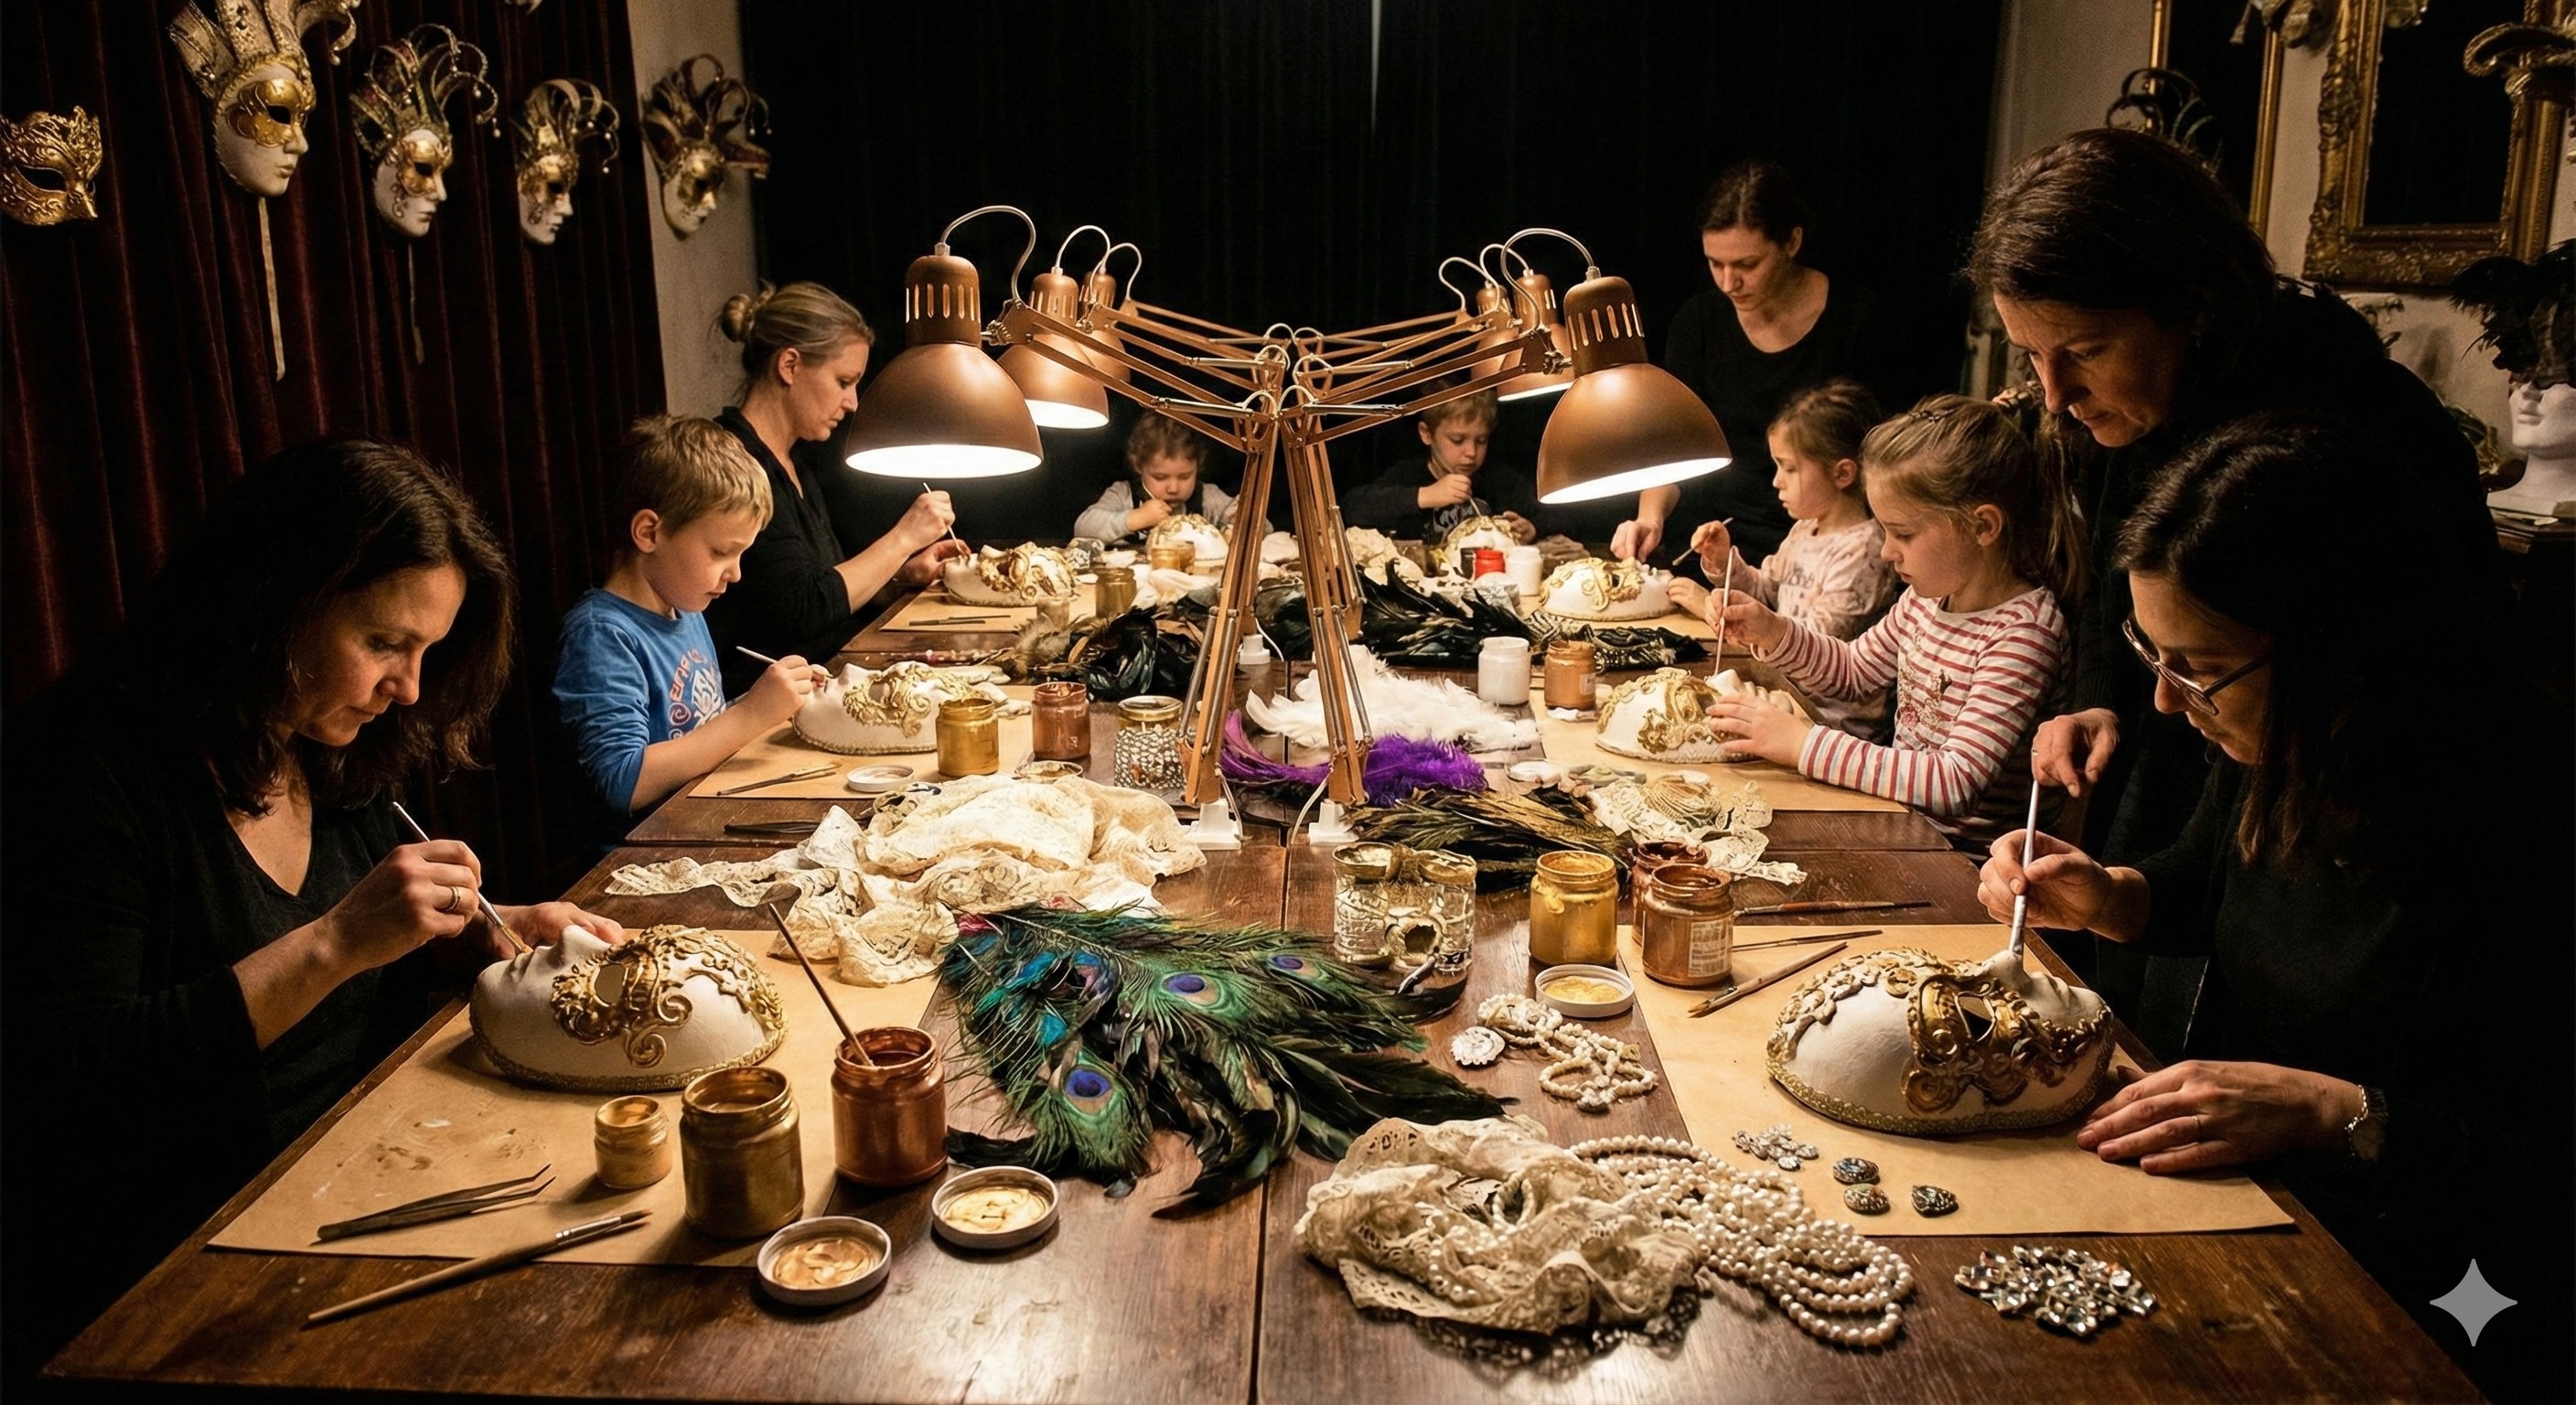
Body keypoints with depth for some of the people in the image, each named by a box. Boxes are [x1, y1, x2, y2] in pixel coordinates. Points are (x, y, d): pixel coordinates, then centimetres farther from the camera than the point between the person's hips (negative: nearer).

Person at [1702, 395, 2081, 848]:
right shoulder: (1928, 598, 3)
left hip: (1963, 855, -7)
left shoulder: (2024, 632, -22)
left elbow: (1957, 783, -29)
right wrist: (1772, 632, 2)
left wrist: (1805, 744, -29)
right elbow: (1852, 670, 21)